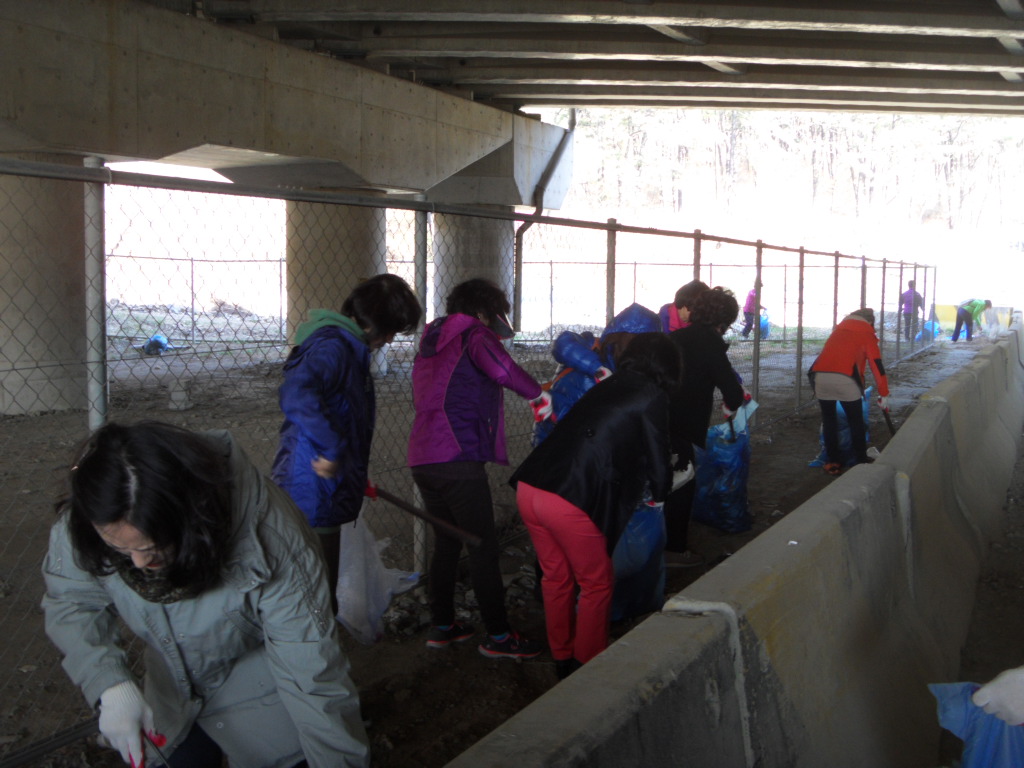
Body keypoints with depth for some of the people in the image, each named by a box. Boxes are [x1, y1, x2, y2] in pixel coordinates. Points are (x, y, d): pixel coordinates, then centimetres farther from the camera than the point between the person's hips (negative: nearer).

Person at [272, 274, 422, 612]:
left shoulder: (347, 346, 15)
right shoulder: (333, 347, -19)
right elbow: (296, 396, -38)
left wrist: (355, 475, 27)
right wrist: (333, 450, -31)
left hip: (326, 493, 10)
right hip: (314, 495, -10)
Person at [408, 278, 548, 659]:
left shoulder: (431, 341, 20)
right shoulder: (474, 335, -4)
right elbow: (500, 367, -24)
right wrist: (538, 393, -9)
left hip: (422, 459, 8)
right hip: (457, 459, -8)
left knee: (446, 541, 18)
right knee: (484, 546, -2)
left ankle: (441, 626, 24)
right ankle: (498, 635, 1)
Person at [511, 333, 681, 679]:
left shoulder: (606, 387, 20)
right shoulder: (652, 397, 1)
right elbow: (659, 464, 4)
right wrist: (659, 493, 27)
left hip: (528, 490, 7)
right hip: (570, 501, -7)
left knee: (556, 577, 23)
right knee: (596, 584, 14)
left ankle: (562, 659, 36)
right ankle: (588, 665, 25)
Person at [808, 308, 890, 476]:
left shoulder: (840, 327, 28)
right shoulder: (867, 333, 14)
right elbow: (876, 364, 8)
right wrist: (884, 394, 11)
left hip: (820, 375, 4)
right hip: (845, 379, -4)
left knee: (828, 418, 18)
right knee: (856, 420, 14)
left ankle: (832, 462, 20)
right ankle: (861, 461, 21)